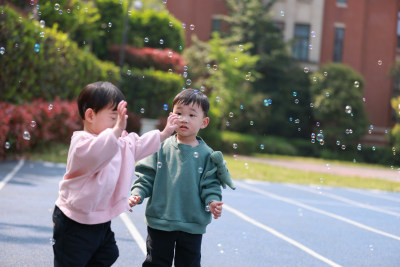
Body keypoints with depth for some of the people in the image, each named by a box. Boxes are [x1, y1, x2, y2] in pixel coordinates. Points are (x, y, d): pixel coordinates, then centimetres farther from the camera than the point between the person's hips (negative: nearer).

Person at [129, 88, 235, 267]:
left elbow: (210, 184, 0)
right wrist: (137, 194, -13)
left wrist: (212, 202, -18)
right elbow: (146, 175, 0)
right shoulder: (162, 148, -3)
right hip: (160, 221, 0)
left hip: (193, 225, 1)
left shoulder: (206, 155, -2)